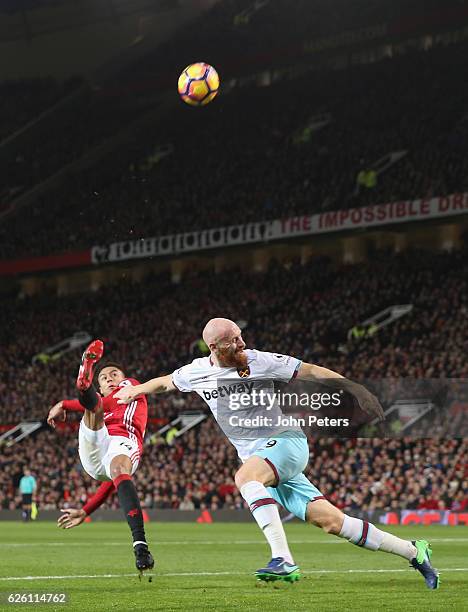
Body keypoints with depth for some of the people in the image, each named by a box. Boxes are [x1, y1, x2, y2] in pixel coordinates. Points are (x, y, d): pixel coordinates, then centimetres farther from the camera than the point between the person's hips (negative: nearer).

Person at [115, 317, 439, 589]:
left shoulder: (261, 362, -8)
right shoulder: (197, 372, 3)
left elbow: (310, 371, -5)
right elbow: (165, 382, 24)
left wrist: (352, 387, -14)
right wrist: (134, 390, 31)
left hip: (285, 442, -4)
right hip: (258, 457, 4)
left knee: (246, 476, -35)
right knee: (331, 521, -3)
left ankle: (283, 561, -41)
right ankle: (412, 551, 6)